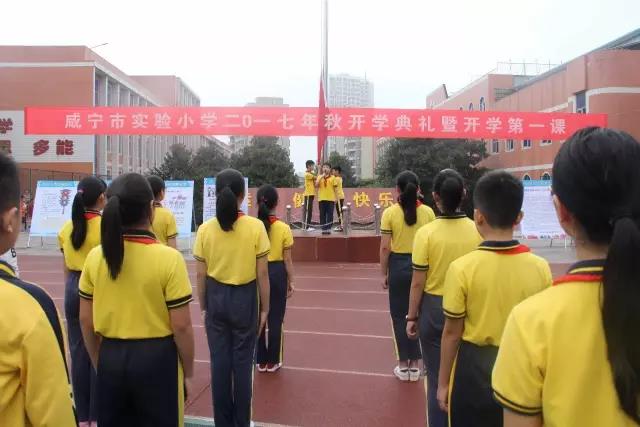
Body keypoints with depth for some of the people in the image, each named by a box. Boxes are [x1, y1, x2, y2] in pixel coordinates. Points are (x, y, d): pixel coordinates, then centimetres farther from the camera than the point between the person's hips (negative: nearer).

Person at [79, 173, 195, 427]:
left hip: (110, 357, 4)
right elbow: (181, 326, -15)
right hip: (157, 359, -4)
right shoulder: (169, 258, -17)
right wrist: (188, 372, -1)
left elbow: (86, 321, 3)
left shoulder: (95, 256, -4)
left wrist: (98, 364, 17)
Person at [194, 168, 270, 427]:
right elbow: (262, 274, -9)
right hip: (245, 298, -2)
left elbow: (201, 275, -1)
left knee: (219, 361, 13)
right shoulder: (256, 227, -12)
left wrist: (203, 307, 11)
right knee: (242, 362, 10)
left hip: (216, 298, 2)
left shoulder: (205, 229, -6)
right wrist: (265, 308, 1)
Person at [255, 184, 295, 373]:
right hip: (277, 273, -2)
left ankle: (261, 361, 25)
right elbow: (287, 260, -7)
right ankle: (273, 361, 20)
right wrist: (291, 281, 5)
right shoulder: (283, 228, -11)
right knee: (275, 319, 10)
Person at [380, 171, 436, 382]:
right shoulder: (428, 212, -3)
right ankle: (414, 365, 22)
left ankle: (403, 366, 19)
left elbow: (385, 248, -8)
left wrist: (384, 273, 3)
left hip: (398, 266, -2)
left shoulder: (390, 212, -8)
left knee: (399, 315, 10)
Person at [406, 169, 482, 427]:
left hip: (434, 308, -2)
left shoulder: (426, 233, -14)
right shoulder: (477, 231, -8)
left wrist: (411, 317, 1)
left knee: (436, 376, 12)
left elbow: (418, 283, -11)